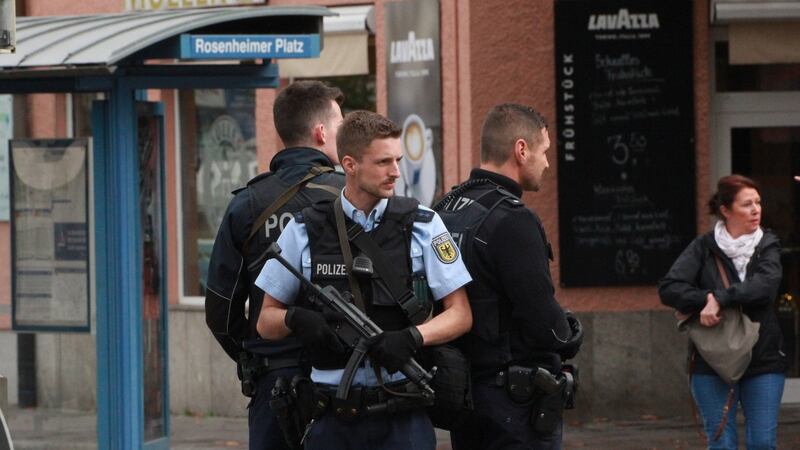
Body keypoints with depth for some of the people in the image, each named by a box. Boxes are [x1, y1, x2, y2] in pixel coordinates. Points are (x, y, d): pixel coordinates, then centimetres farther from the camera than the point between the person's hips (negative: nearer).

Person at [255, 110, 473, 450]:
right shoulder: (304, 231, 5)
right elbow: (266, 322, 9)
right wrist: (295, 319, -14)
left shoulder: (423, 226, 4)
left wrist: (413, 336, -16)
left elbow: (460, 315, 3)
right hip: (331, 420, 1)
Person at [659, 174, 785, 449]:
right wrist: (705, 299, -22)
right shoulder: (705, 248, 2)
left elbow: (766, 285, -14)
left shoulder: (767, 245, 6)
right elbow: (668, 288, -8)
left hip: (763, 361, 1)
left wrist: (720, 299, -22)